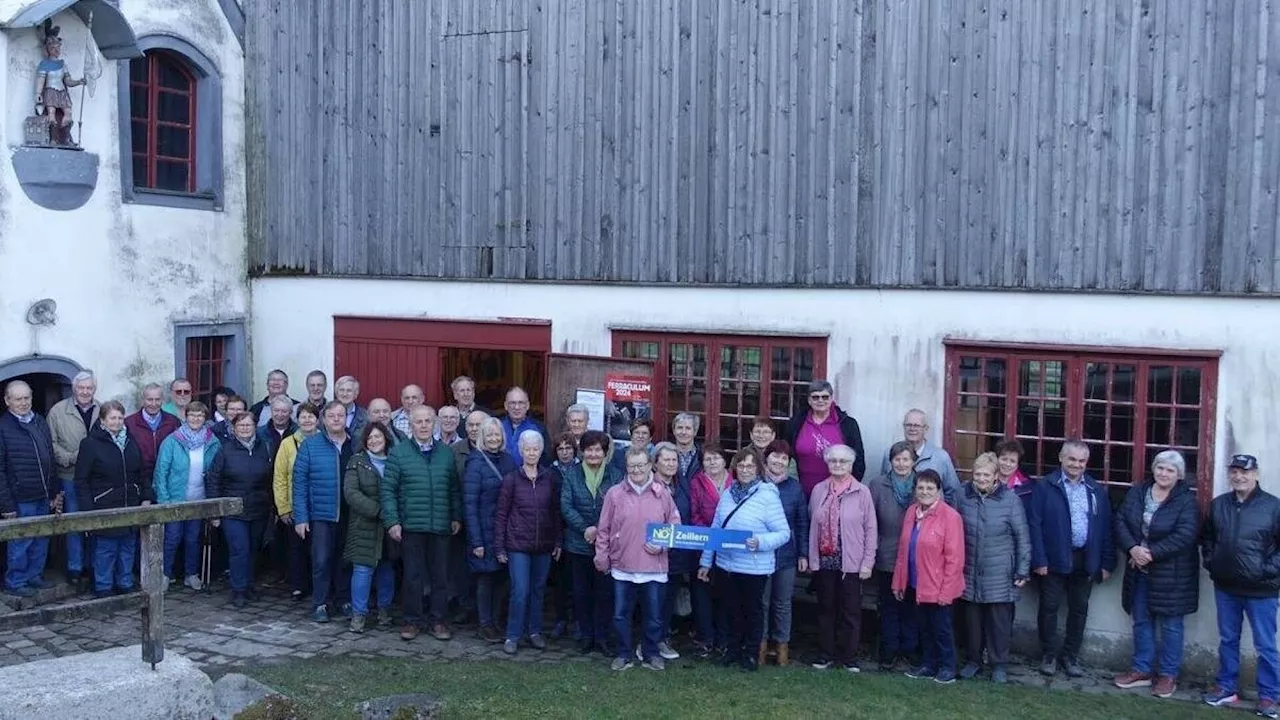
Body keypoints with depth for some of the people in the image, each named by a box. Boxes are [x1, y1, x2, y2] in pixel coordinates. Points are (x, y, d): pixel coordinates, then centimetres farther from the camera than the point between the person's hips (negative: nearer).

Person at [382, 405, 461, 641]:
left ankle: (438, 620, 18)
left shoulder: (447, 453, 9)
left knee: (440, 575, 7)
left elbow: (454, 489, 13)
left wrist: (456, 516, 6)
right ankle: (412, 620, 16)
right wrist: (392, 521, -9)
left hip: (441, 526, 3)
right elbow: (388, 490, -2)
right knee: (412, 575, 4)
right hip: (411, 525, -2)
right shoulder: (398, 453, 0)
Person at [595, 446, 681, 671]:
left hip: (654, 566, 0)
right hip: (622, 566, 0)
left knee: (653, 615, 9)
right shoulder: (614, 493, -1)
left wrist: (662, 544, -7)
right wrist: (601, 556, 1)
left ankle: (651, 653, 25)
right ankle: (623, 654, 23)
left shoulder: (662, 494, 0)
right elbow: (603, 528, 3)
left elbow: (675, 525, 7)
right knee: (621, 614, 8)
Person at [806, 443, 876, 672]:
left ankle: (849, 658, 16)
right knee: (826, 609, 12)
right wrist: (811, 557, 5)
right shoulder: (819, 490, 4)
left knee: (851, 611, 6)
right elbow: (812, 525, 8)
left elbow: (871, 529, -3)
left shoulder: (862, 492, -5)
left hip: (852, 563, -3)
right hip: (824, 561, 3)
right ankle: (826, 655, 23)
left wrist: (868, 562, -7)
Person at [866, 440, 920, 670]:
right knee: (888, 607, 9)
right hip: (887, 559, 0)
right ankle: (889, 651, 20)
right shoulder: (878, 485, -2)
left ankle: (910, 649, 24)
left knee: (911, 606, 10)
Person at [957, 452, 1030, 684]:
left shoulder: (1010, 499, -9)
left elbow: (1022, 537, -4)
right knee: (972, 619, 11)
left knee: (999, 621, 5)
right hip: (970, 572, 2)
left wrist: (1023, 570, -4)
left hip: (1000, 575, -2)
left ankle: (999, 665, 20)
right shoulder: (964, 495, -2)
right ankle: (972, 661, 27)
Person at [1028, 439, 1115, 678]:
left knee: (1079, 609, 11)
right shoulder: (1045, 487, -5)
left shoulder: (1097, 491, 7)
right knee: (1049, 607, 4)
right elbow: (1035, 524, -8)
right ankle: (1050, 654, 19)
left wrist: (1107, 563, 3)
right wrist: (1039, 560, -14)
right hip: (1055, 559, -3)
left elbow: (1106, 528, 8)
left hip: (1085, 559, 3)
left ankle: (1071, 655, 24)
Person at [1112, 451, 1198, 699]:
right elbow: (1121, 521, -1)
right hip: (1139, 570, 5)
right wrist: (1132, 548, -17)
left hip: (1171, 574, -5)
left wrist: (1152, 553, -22)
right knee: (1141, 621, 13)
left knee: (1170, 625, 6)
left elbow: (1184, 536, -20)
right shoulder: (1137, 492, 4)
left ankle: (1168, 675, 17)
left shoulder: (1187, 501, -11)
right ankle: (1142, 670, 25)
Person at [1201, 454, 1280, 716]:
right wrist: (1210, 563, 7)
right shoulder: (1218, 504, 5)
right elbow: (1207, 537, 18)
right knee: (1227, 640, 15)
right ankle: (1226, 687, 27)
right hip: (1225, 586, 4)